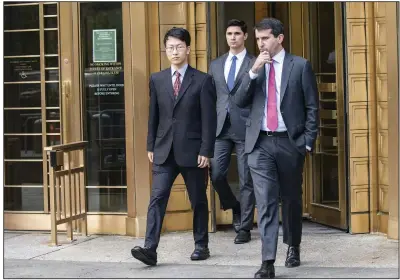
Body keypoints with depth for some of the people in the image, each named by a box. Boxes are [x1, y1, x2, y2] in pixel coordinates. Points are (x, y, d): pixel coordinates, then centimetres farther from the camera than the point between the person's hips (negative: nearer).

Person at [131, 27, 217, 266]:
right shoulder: (157, 80, 8)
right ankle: (150, 249, -12)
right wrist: (151, 146, 9)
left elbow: (209, 119, -6)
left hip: (192, 150, -3)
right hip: (164, 150, 3)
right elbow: (153, 116, 12)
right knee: (157, 198, -7)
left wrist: (206, 151, -11)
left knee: (198, 201, 9)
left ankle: (201, 245, 22)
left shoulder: (203, 80, -3)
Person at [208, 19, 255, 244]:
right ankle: (235, 208, 25)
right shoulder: (216, 65, 14)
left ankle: (245, 227, 9)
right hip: (221, 128, 4)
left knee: (246, 180, 1)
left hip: (246, 128, -4)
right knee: (216, 174, -2)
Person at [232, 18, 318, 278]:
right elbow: (239, 102, 1)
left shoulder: (300, 66, 0)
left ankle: (293, 247, 34)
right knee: (265, 201, -7)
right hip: (261, 143, 1)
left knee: (291, 198, 13)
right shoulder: (254, 67, 9)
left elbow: (312, 107, 0)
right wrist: (254, 71, -11)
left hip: (290, 142, -1)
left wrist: (308, 142, -5)